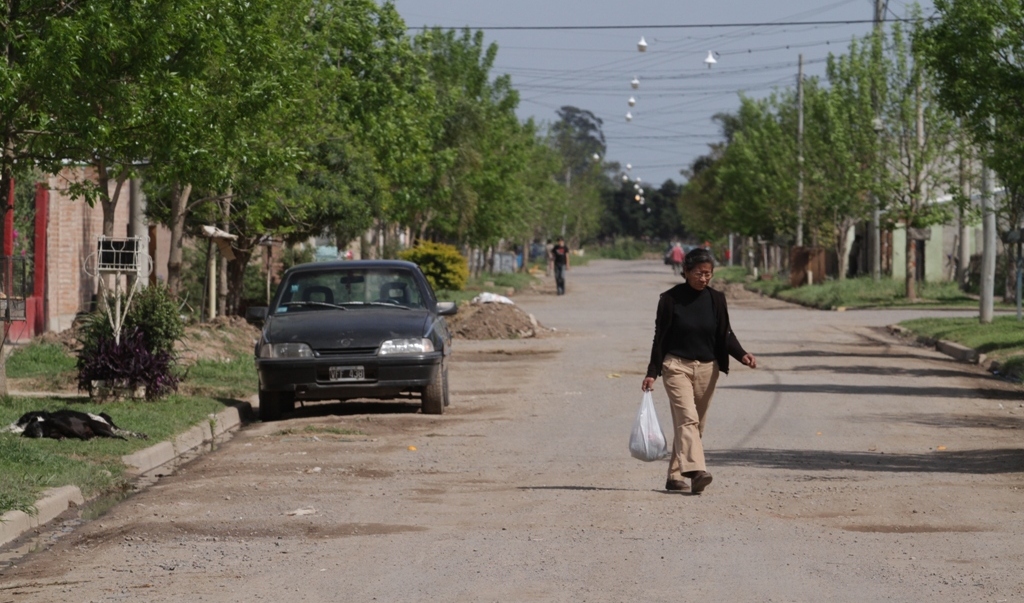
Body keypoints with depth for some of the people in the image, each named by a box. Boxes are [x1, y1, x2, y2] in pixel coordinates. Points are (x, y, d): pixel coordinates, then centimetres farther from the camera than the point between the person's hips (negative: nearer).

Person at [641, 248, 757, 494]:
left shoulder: (716, 299, 5)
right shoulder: (671, 298, -4)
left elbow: (725, 335, 7)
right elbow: (660, 337, 0)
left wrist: (742, 355, -11)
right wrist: (652, 372, -1)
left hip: (707, 369, 4)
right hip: (677, 365, -4)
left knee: (696, 424, 7)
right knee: (687, 418, -20)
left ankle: (675, 476, 16)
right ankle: (696, 471, -34)